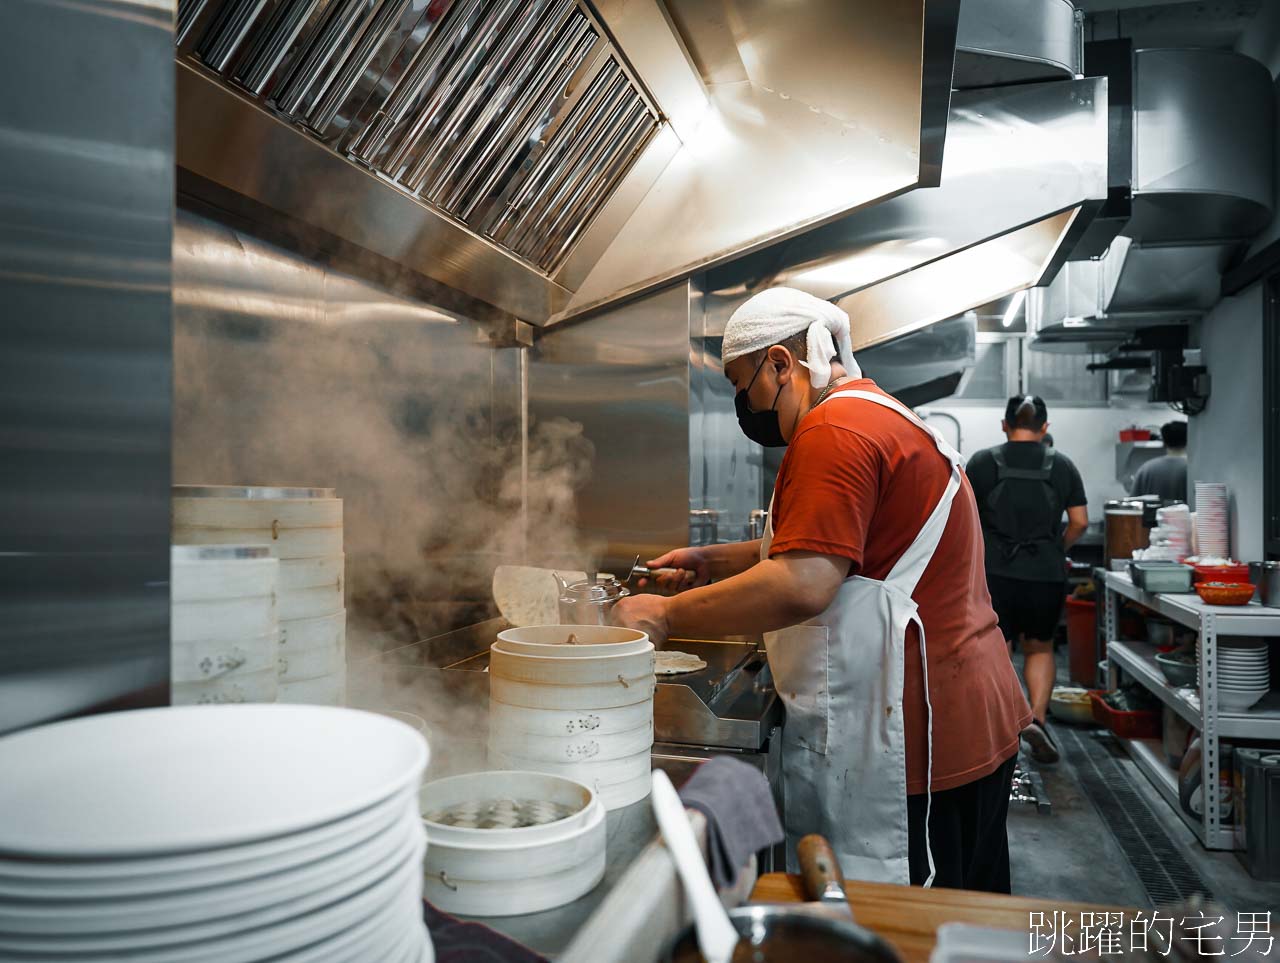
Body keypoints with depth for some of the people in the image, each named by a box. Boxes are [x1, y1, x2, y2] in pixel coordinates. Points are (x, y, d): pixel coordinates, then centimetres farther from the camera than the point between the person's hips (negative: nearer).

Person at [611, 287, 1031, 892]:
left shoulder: (836, 431, -17)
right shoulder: (885, 417, 18)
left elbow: (802, 586, -26)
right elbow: (827, 549, 24)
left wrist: (667, 617, -16)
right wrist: (711, 561, 16)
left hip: (909, 745, -11)